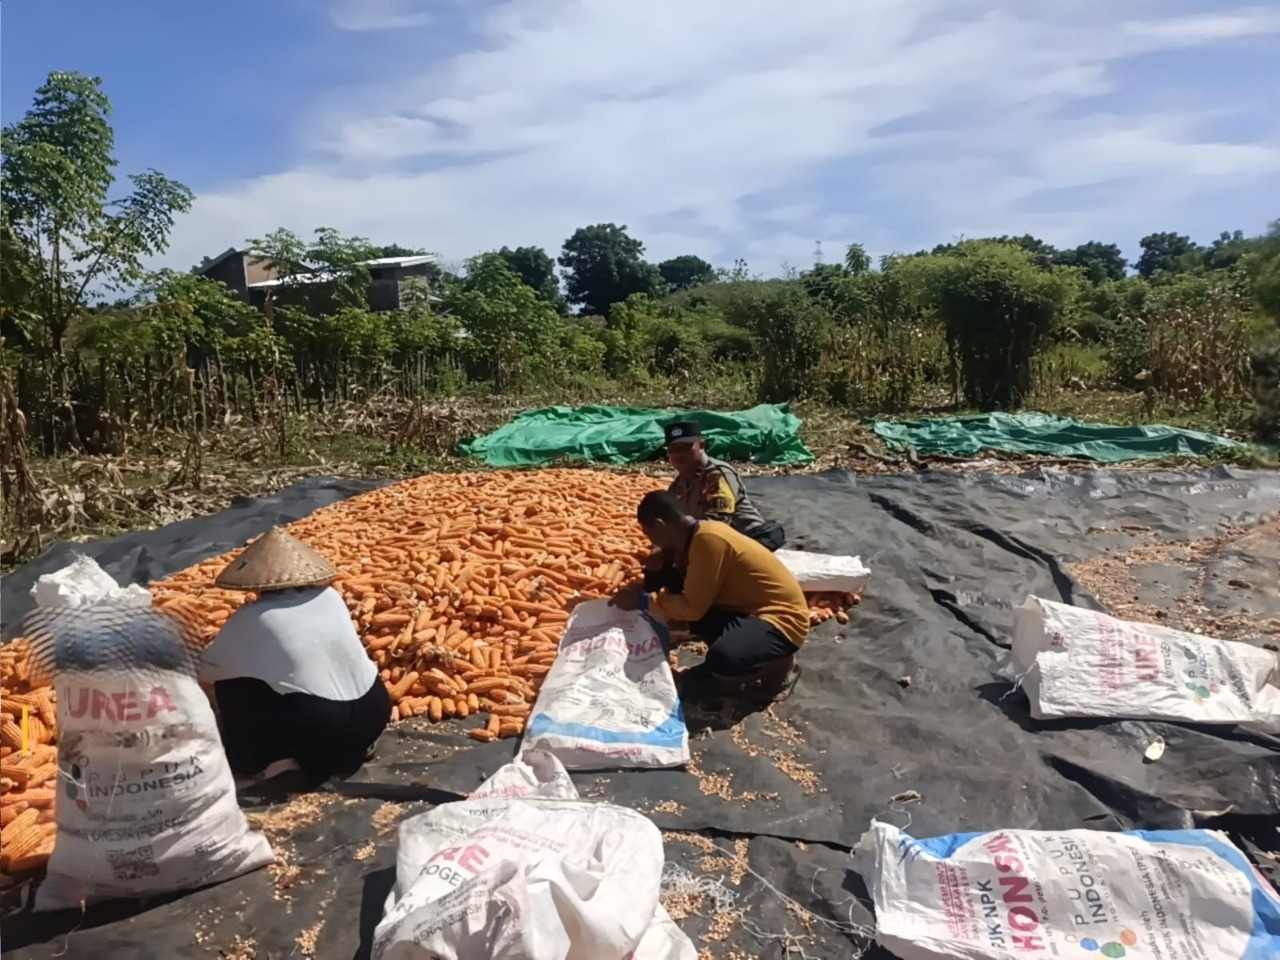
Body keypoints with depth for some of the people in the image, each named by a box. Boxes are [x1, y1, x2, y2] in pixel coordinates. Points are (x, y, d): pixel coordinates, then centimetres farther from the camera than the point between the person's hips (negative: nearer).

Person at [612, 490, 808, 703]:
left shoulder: (708, 539, -25)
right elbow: (688, 597, 11)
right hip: (750, 609, 9)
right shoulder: (697, 535, 5)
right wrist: (641, 594, 3)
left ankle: (780, 667, -1)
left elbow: (692, 607, -23)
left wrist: (643, 600, -13)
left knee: (724, 659, -34)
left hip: (781, 616, -9)